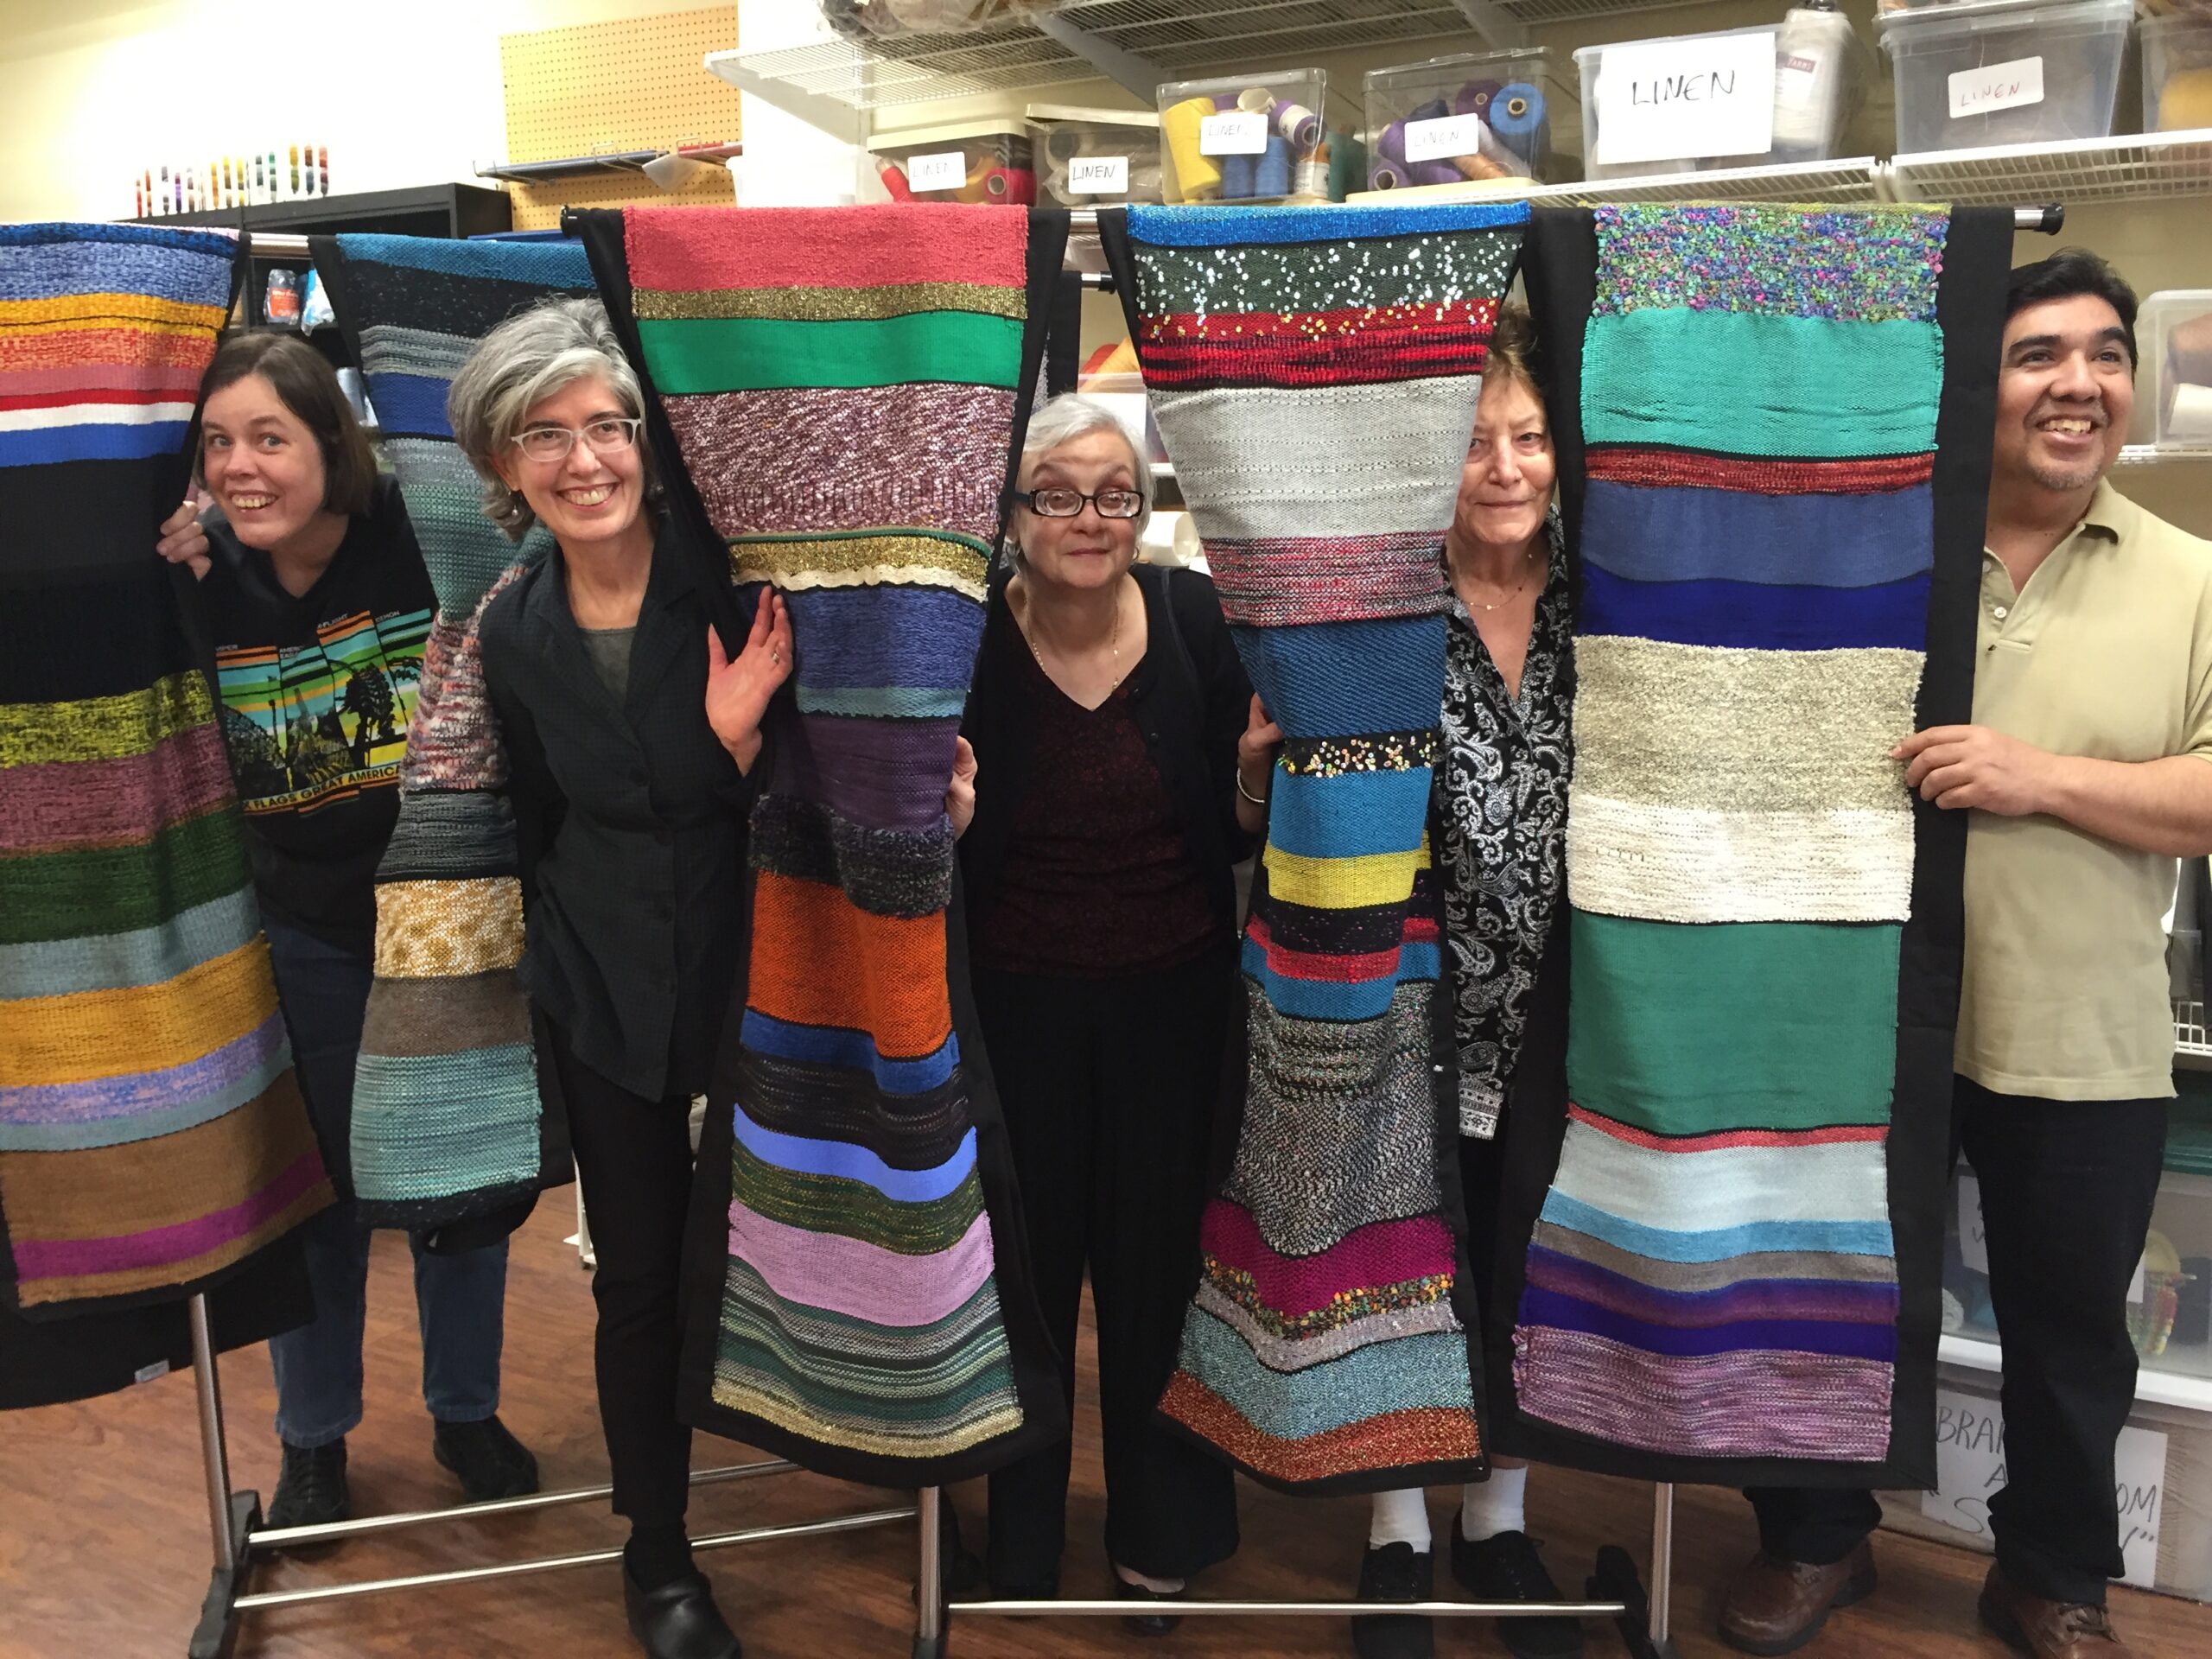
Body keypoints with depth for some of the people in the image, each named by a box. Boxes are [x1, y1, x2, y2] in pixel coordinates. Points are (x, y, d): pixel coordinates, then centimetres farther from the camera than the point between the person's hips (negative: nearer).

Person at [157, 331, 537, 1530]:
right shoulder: (203, 574, -7)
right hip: (304, 928, 2)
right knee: (319, 1185, 14)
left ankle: (467, 1411, 36)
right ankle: (312, 1439, 35)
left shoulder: (416, 537, -16)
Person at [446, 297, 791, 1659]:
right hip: (607, 1000, 2)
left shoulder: (735, 588, -13)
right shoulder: (514, 633, 0)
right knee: (641, 1276, 10)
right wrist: (564, 955, 10)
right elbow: (544, 830, 12)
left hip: (755, 975, -2)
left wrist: (743, 738, -27)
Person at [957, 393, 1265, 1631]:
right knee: (1024, 1271, 12)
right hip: (1017, 1005, -1)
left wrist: (1255, 772, -18)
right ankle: (1015, 1540, 37)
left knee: (1159, 1262, 13)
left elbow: (1236, 833, 1)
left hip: (1171, 1002, 1)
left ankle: (1164, 1538, 36)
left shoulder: (1195, 621, -5)